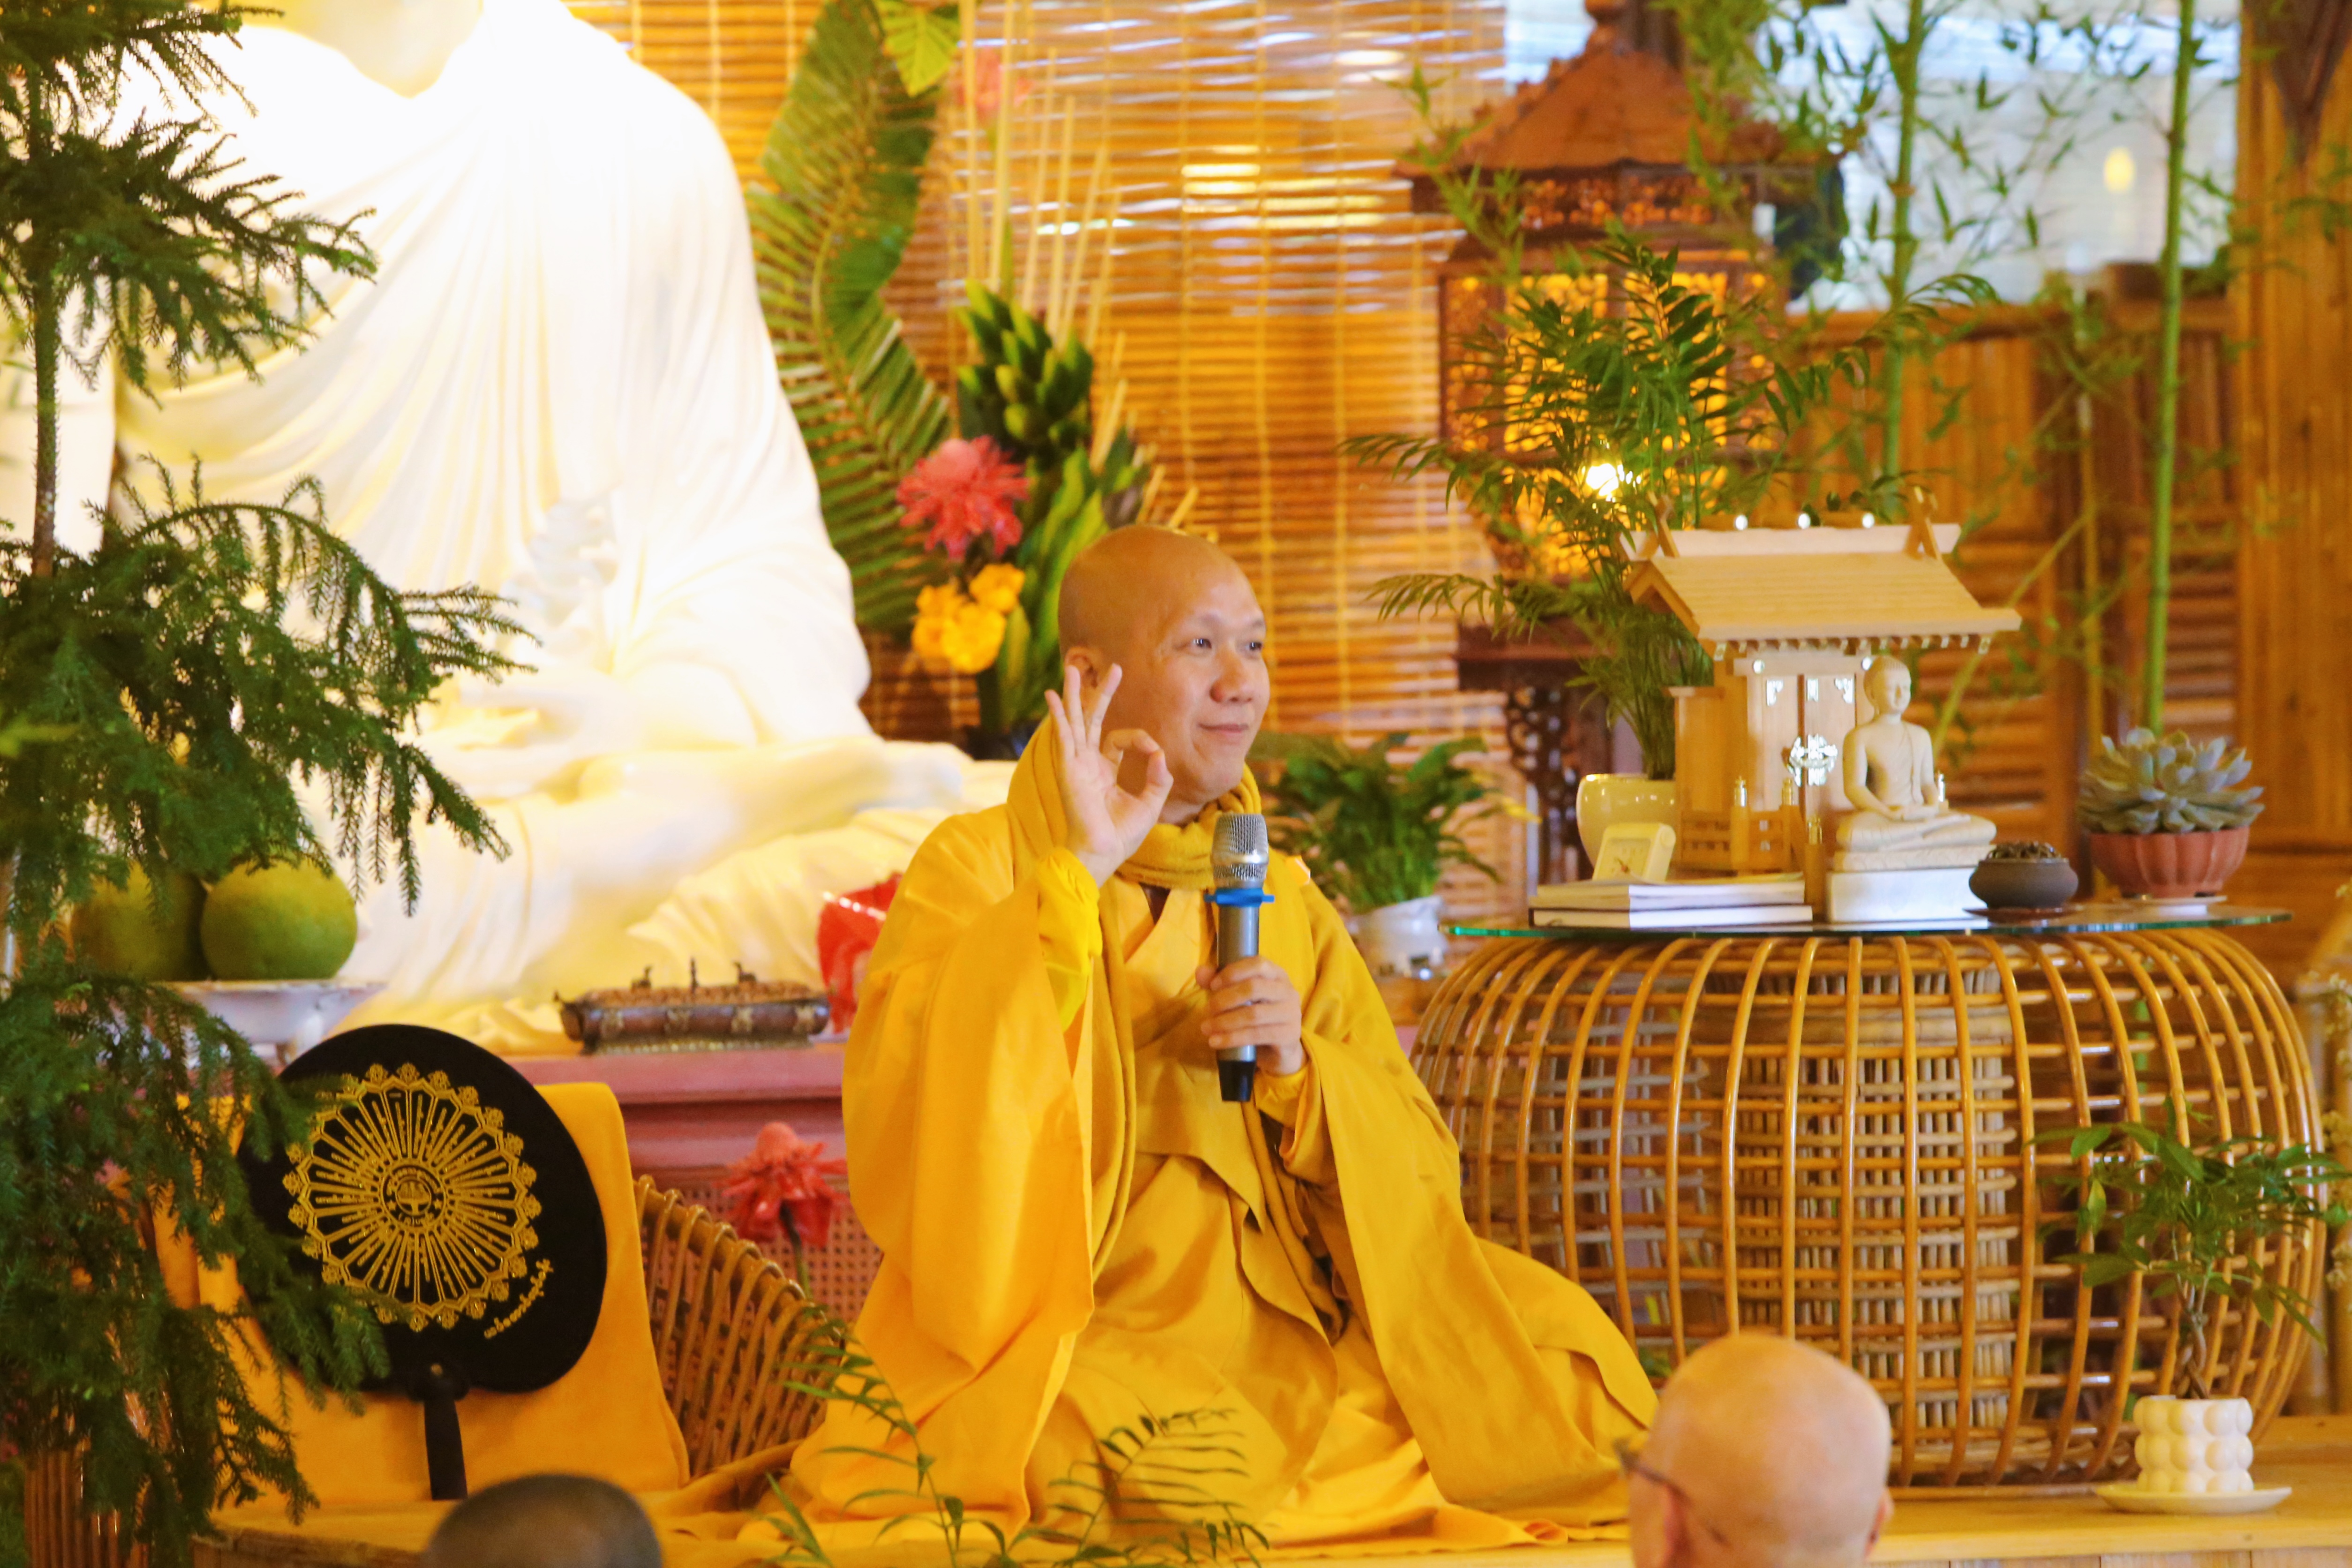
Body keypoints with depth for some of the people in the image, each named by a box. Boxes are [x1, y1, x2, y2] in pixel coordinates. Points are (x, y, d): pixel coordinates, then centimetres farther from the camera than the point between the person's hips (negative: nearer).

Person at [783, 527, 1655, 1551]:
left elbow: (1420, 1175, 12)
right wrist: (1075, 877, -17)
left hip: (1274, 1336, 5)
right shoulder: (977, 869, 4)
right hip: (1054, 1343, -5)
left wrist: (1297, 1070, -8)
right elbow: (905, 1104, -16)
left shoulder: (1289, 905, 18)